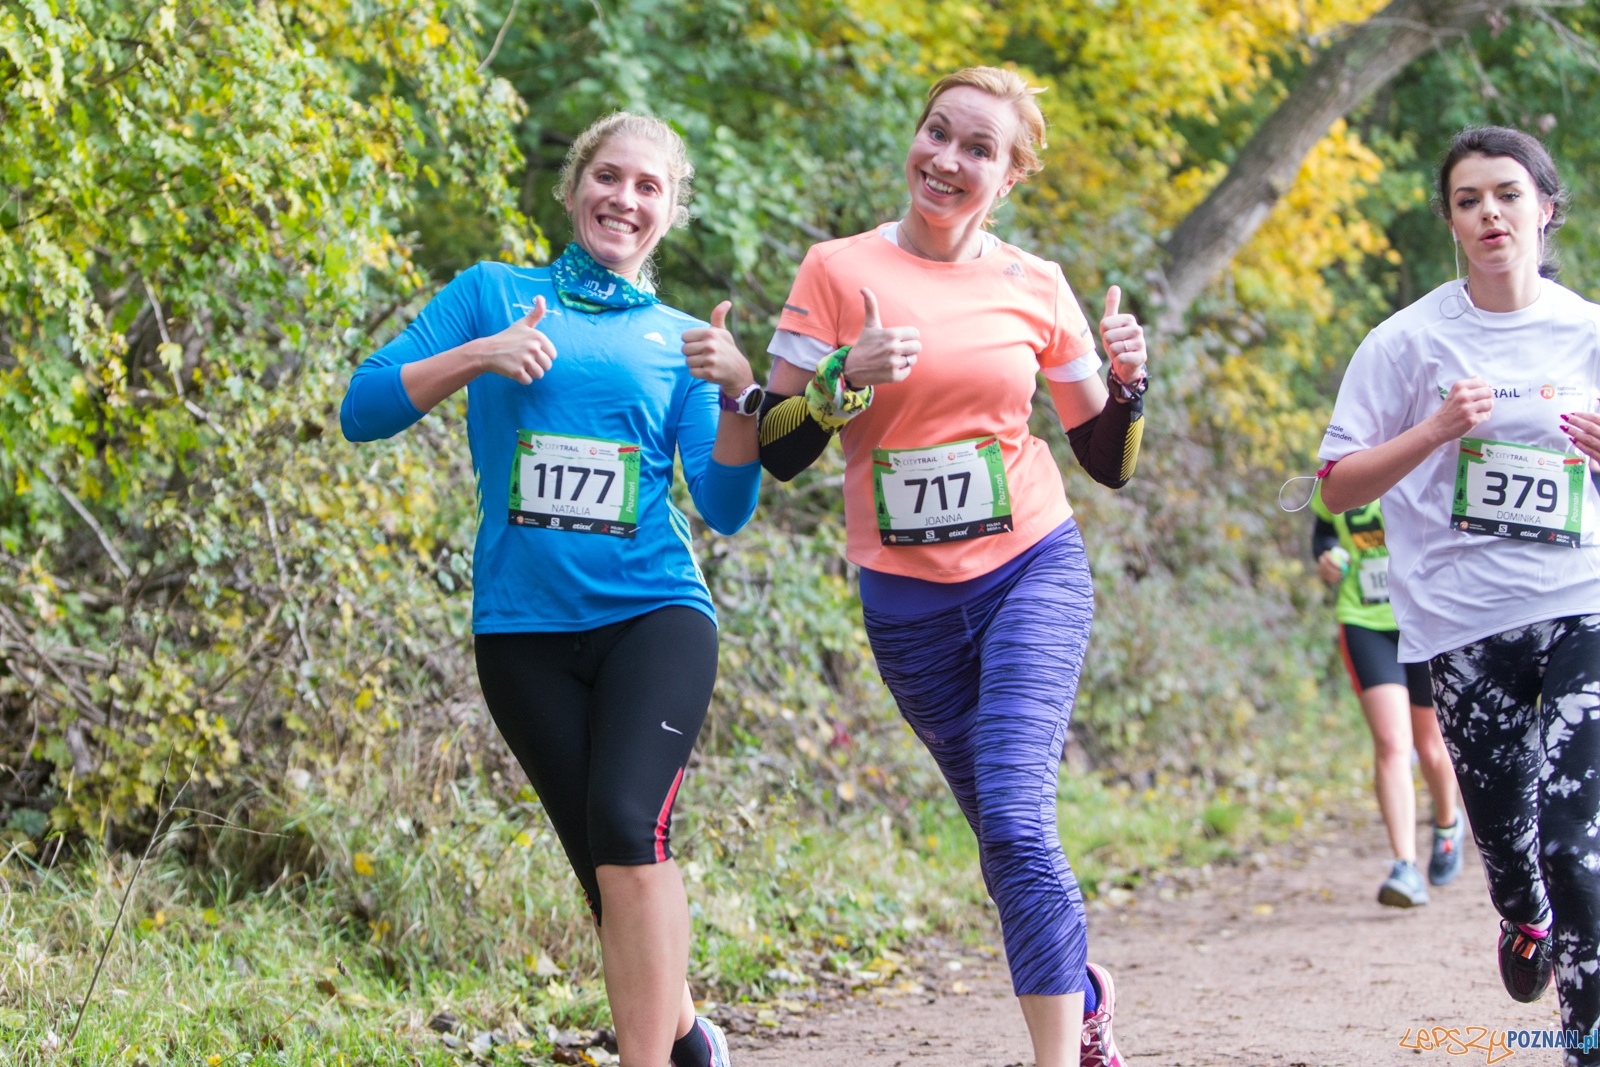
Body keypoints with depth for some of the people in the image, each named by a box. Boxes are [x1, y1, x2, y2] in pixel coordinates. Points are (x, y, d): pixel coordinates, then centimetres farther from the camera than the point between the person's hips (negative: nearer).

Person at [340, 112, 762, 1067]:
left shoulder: (679, 341, 12)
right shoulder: (494, 295, 10)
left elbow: (726, 509, 7)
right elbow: (364, 412, 2)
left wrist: (739, 396, -8)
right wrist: (475, 356, -12)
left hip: (653, 614, -1)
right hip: (523, 625, 1)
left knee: (629, 824, -23)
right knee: (607, 866, 1)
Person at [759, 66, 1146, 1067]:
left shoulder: (1035, 288, 1)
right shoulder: (840, 272, -3)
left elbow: (1109, 461, 10)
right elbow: (778, 450, -3)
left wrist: (1129, 381, -9)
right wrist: (845, 381, -20)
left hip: (1033, 573, -1)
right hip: (908, 598, 1)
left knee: (1015, 819, -19)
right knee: (1005, 831, 12)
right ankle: (1083, 987, 37)